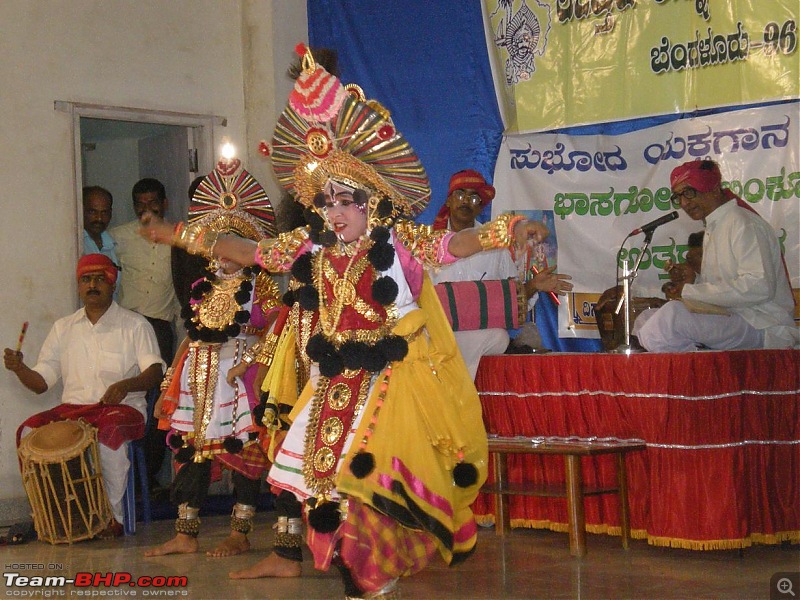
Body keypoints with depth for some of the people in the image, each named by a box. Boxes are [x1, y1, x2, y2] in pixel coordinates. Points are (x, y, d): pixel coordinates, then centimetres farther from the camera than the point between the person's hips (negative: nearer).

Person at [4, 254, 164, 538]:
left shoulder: (134, 325, 5)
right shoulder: (64, 328, 16)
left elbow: (154, 373, -8)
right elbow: (41, 382, 14)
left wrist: (126, 385, -29)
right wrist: (19, 368, -8)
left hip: (122, 407, -4)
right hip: (72, 408, 4)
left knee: (108, 434, -38)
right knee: (28, 431, -24)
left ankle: (112, 517, -25)